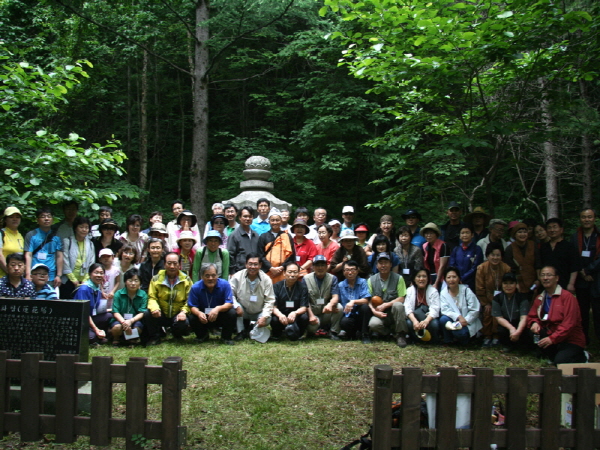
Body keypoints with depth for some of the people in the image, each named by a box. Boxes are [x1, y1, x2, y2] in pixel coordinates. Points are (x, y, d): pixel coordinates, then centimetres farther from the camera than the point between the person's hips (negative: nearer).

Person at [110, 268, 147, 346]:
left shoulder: (143, 295, -3)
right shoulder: (119, 294, -4)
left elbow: (142, 313, -9)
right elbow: (116, 312, -8)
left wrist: (131, 321, -28)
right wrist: (123, 322, -27)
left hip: (135, 320, 0)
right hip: (120, 319, 0)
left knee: (138, 326, -33)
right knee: (116, 327, -33)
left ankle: (133, 339, 6)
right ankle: (116, 338, 7)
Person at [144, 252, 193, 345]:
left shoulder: (186, 280, 0)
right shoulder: (156, 279, 0)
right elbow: (151, 297, -4)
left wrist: (183, 312, -23)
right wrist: (154, 308, -27)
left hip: (178, 315, 0)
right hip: (161, 315, 1)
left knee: (183, 323, -33)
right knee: (148, 314, -30)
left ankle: (177, 335, 8)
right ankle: (154, 337, -1)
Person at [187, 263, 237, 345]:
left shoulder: (224, 284, -17)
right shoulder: (195, 287, -15)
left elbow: (229, 304, -21)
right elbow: (192, 306, -14)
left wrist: (218, 309, -43)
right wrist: (199, 313, -38)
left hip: (221, 317, -1)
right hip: (203, 317, 1)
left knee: (232, 313, -30)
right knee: (192, 318, -28)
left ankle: (226, 337, -1)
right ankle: (202, 335, 9)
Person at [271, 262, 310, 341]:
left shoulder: (302, 287, -4)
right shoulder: (277, 286, -4)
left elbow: (304, 307, -10)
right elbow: (273, 306, -11)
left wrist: (295, 313, -34)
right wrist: (280, 315, -35)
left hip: (296, 317, 0)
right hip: (280, 315, 0)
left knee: (304, 317, -30)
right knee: (274, 319, -33)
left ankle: (298, 334, 2)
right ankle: (276, 334, 4)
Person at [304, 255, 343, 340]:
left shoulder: (332, 278, 1)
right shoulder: (306, 279, -2)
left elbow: (335, 297, -13)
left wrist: (330, 304, -36)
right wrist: (311, 315, -19)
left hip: (326, 313, 2)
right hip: (312, 312, -1)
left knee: (338, 307, -28)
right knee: (313, 325, -34)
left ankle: (334, 333, -9)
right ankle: (311, 330, 5)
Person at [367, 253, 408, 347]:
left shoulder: (398, 278, 0)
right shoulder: (371, 280, 6)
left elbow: (402, 299, -7)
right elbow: (369, 300, 2)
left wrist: (385, 305, -18)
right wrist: (374, 311, -19)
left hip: (394, 313, -1)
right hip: (380, 314, 1)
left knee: (398, 305, -35)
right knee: (373, 324, -32)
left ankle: (400, 335, -14)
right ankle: (392, 332, 3)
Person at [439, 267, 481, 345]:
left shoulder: (466, 290, -8)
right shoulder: (443, 293, -1)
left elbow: (475, 309, -10)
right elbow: (444, 310, -14)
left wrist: (466, 320, -23)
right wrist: (458, 317, -29)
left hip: (467, 322, -3)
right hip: (454, 320, 3)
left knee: (459, 332, -33)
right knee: (443, 319, -29)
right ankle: (448, 341, -5)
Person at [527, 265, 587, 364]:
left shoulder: (567, 296, -13)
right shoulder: (539, 298, 9)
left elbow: (569, 323, -20)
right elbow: (532, 316, 13)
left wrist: (552, 338, -29)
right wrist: (534, 323, -13)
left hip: (571, 340, -6)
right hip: (551, 335, 6)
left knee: (560, 362, -29)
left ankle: (581, 357, 6)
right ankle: (553, 355, 0)